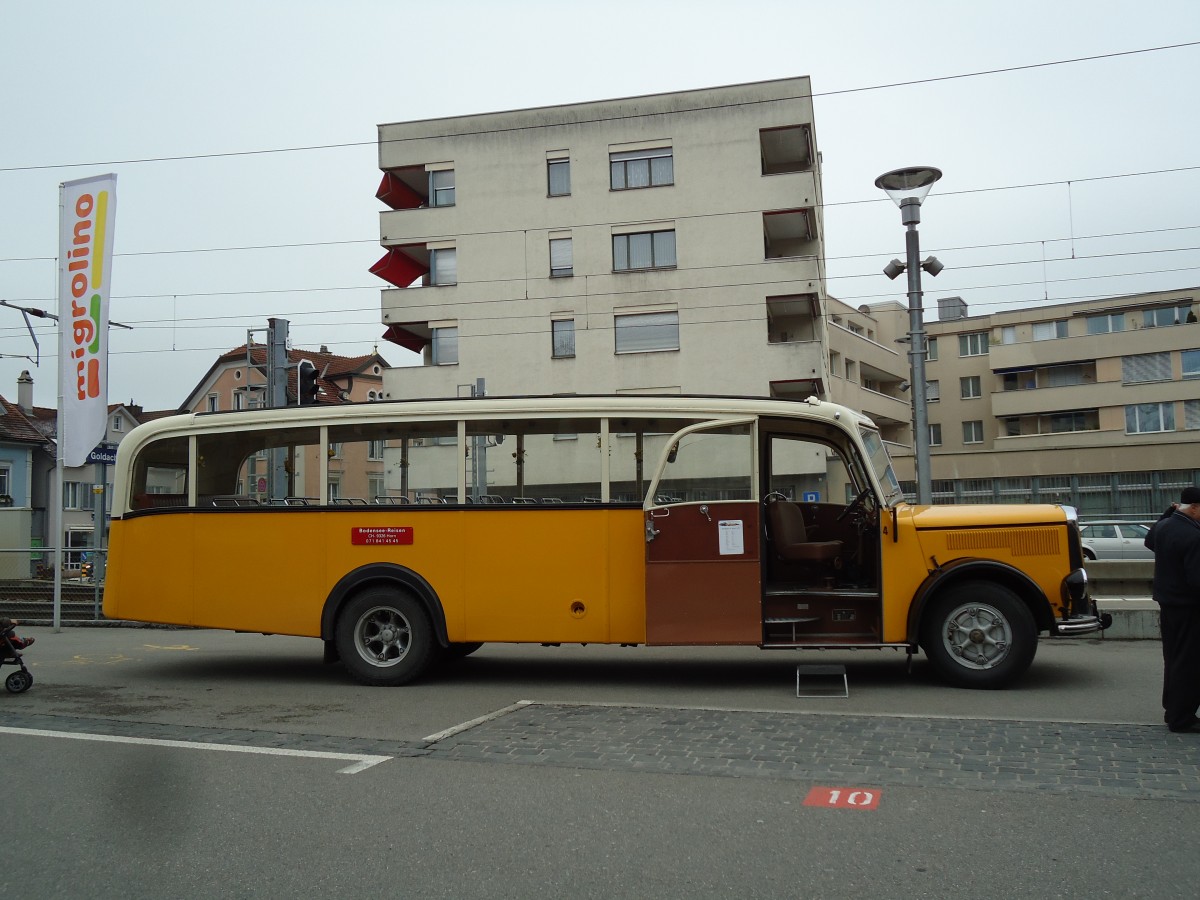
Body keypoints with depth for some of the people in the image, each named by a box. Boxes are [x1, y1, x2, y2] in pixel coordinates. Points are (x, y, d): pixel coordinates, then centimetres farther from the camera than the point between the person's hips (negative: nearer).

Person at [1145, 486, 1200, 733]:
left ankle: (1172, 709, 29)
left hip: (1167, 602, 9)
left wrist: (1169, 513, 20)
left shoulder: (1163, 527, 2)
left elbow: (1150, 541, 26)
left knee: (1173, 658, 19)